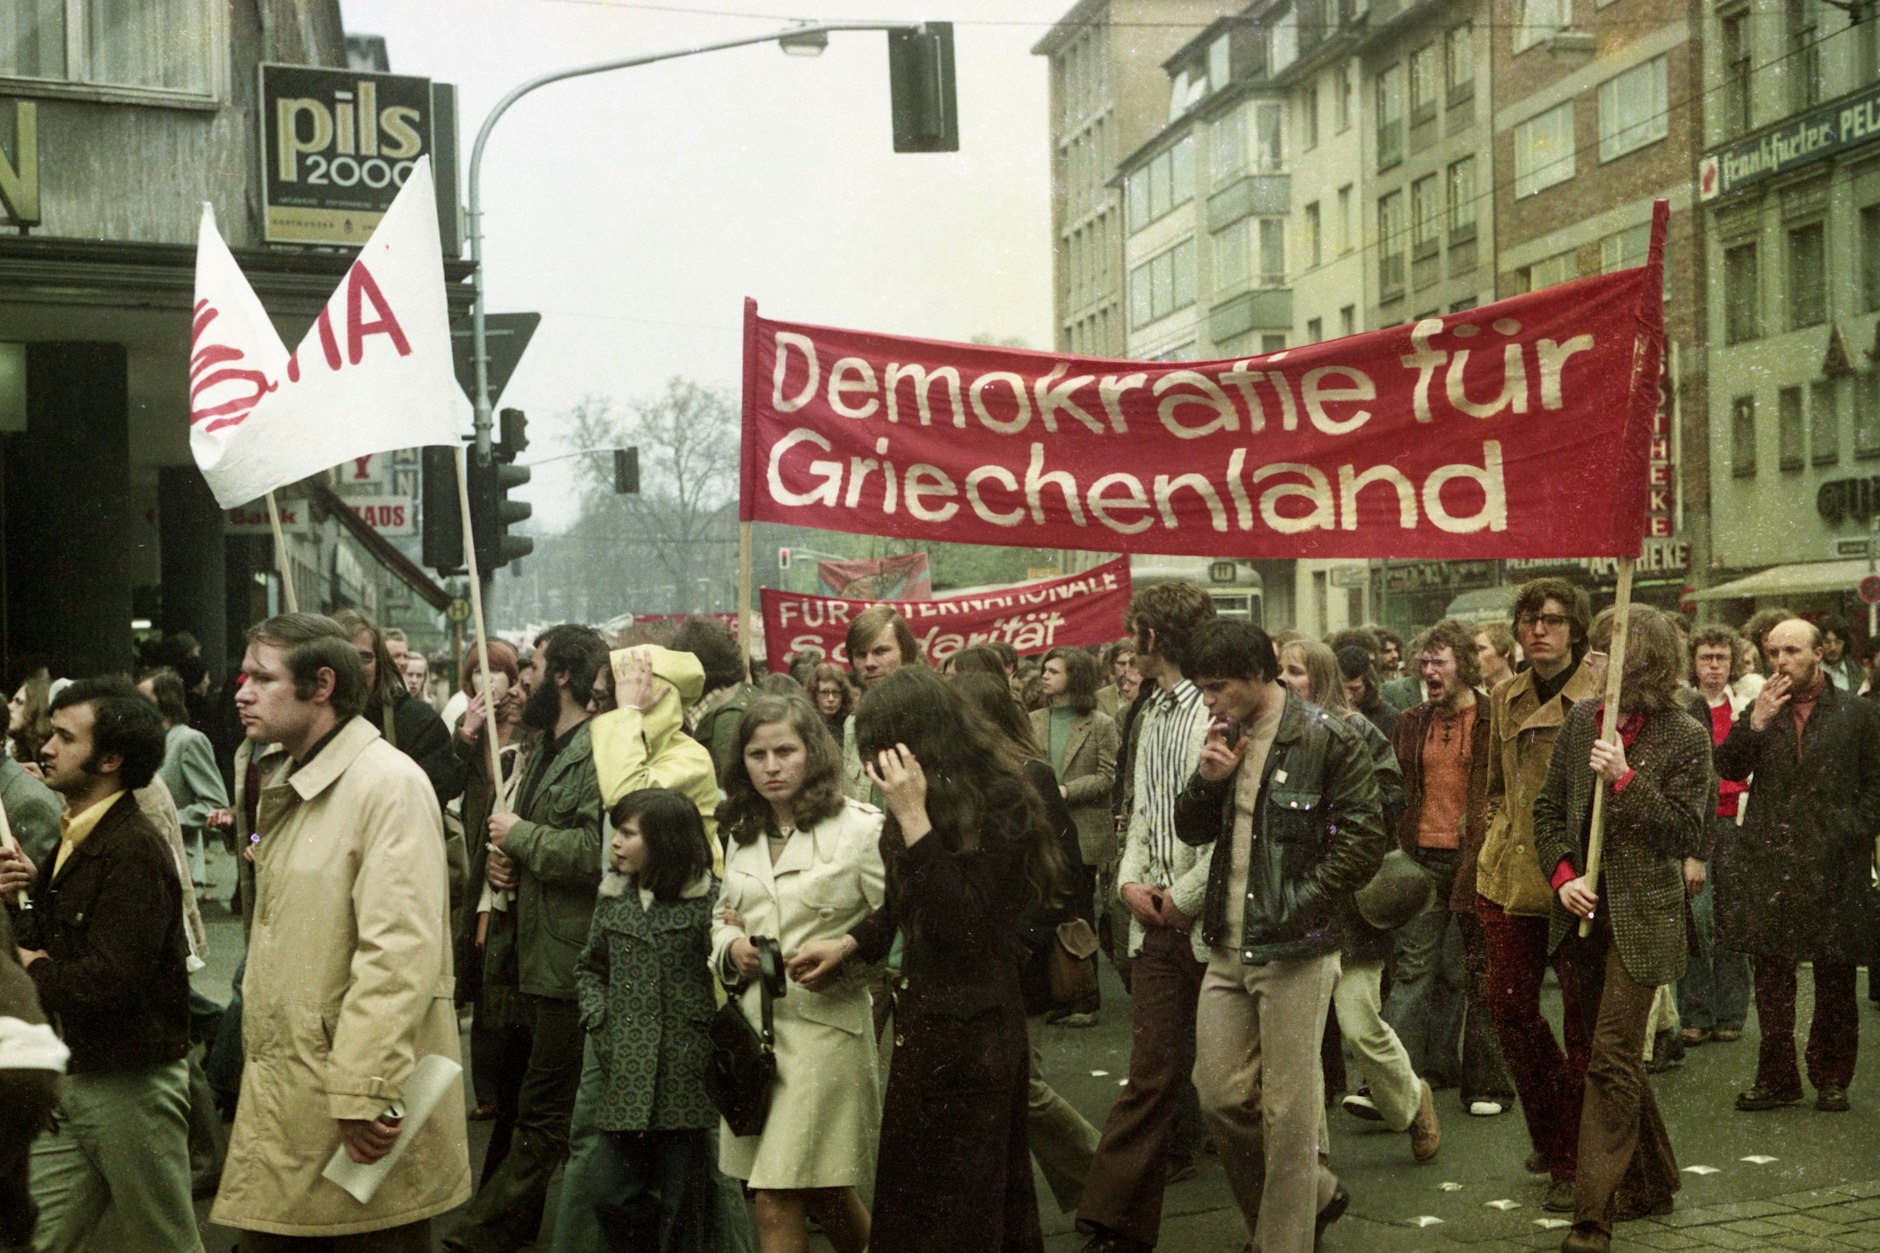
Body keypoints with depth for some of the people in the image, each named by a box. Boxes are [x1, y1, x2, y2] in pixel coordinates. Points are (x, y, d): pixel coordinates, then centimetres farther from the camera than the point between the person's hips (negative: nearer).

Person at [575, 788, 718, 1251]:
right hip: (627, 1078, 4)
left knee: (681, 1206, 3)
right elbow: (589, 966, 22)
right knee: (609, 1192, 2)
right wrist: (597, 1018, 9)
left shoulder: (707, 899, -5)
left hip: (685, 1077, -4)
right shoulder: (612, 898, 11)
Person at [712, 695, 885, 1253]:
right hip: (754, 1021, 6)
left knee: (776, 1205, -6)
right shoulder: (741, 834, 11)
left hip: (824, 1023, -6)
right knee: (820, 1195, 17)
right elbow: (722, 918, 20)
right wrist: (731, 948, 0)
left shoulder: (860, 827, -9)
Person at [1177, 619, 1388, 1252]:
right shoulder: (1227, 737, 10)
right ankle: (1312, 1192, 31)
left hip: (1294, 953, -7)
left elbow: (1363, 840, -13)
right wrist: (1207, 778, -6)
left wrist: (1297, 909, -14)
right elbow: (1191, 830, 13)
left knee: (1286, 1113, 0)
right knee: (1220, 1097, 9)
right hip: (1228, 950, 7)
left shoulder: (1327, 740, -11)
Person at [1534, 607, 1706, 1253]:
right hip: (1583, 912, 6)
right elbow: (1549, 808, 11)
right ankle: (1651, 1183, 35)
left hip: (1642, 917, -5)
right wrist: (1563, 874, -3)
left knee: (1613, 1060, -9)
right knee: (1616, 1056, 16)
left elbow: (1686, 836, -9)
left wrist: (1625, 779, -19)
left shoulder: (1685, 738, -7)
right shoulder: (1581, 719, 6)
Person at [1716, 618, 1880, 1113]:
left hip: (1832, 866, -2)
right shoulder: (1761, 710, 11)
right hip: (1768, 861, 2)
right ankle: (1776, 1078, 14)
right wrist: (1756, 722, -11)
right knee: (1771, 977, 6)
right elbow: (1728, 767, 0)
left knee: (1835, 979, 6)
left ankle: (1832, 1078, 17)